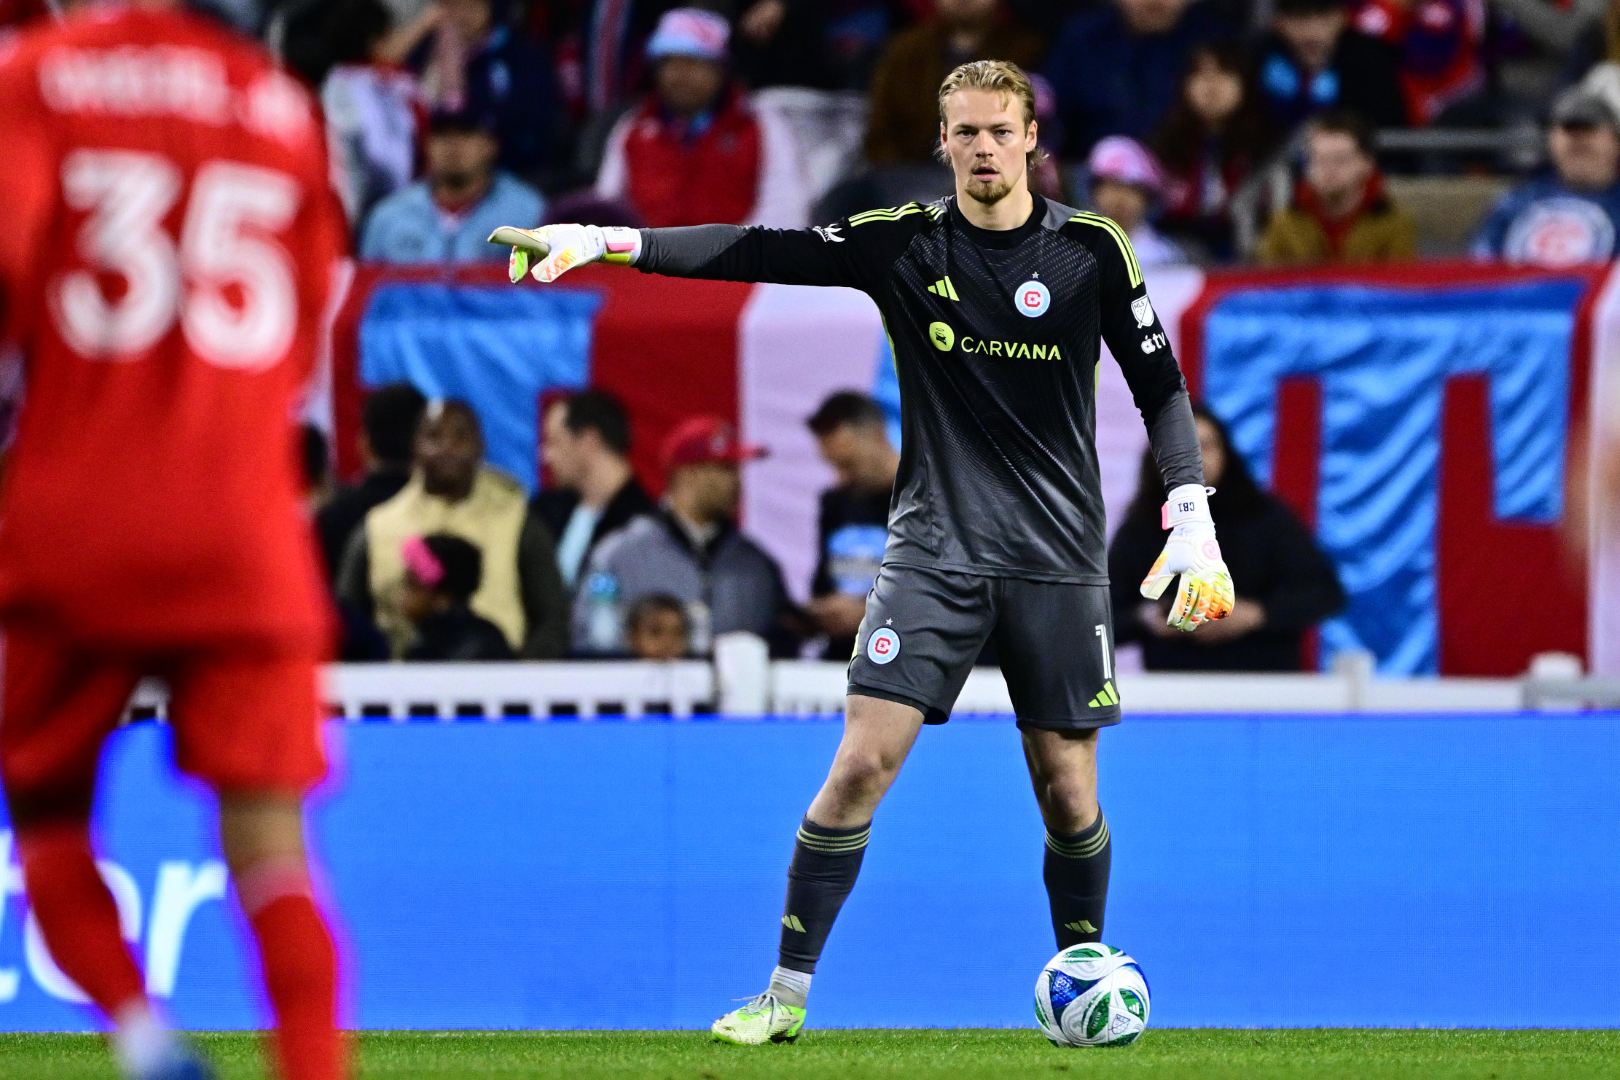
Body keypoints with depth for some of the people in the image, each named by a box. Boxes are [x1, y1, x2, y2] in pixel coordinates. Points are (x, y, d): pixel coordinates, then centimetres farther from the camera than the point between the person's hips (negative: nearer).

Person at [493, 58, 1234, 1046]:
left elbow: (1161, 388, 3)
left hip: (1058, 557, 0)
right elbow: (764, 253, -9)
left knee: (1068, 788, 2)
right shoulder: (906, 243, -1)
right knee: (863, 761, -11)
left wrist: (1194, 526, -8)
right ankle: (787, 994, -4)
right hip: (935, 547, 0)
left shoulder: (1092, 250, -1)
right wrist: (600, 240, -19)